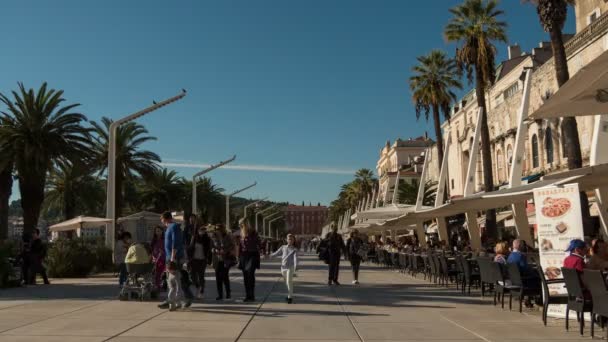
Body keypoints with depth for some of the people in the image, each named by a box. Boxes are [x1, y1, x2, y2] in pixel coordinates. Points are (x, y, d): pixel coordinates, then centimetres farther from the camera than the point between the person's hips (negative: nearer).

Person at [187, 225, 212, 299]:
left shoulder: (207, 239, -2)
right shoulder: (194, 238, 2)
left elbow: (209, 251, -1)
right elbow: (190, 248, 5)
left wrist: (209, 260, -7)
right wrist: (189, 258, 0)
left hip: (202, 260, -2)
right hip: (194, 259, 2)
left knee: (201, 276, -3)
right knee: (193, 275, 2)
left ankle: (201, 291, 8)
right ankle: (198, 287, 30)